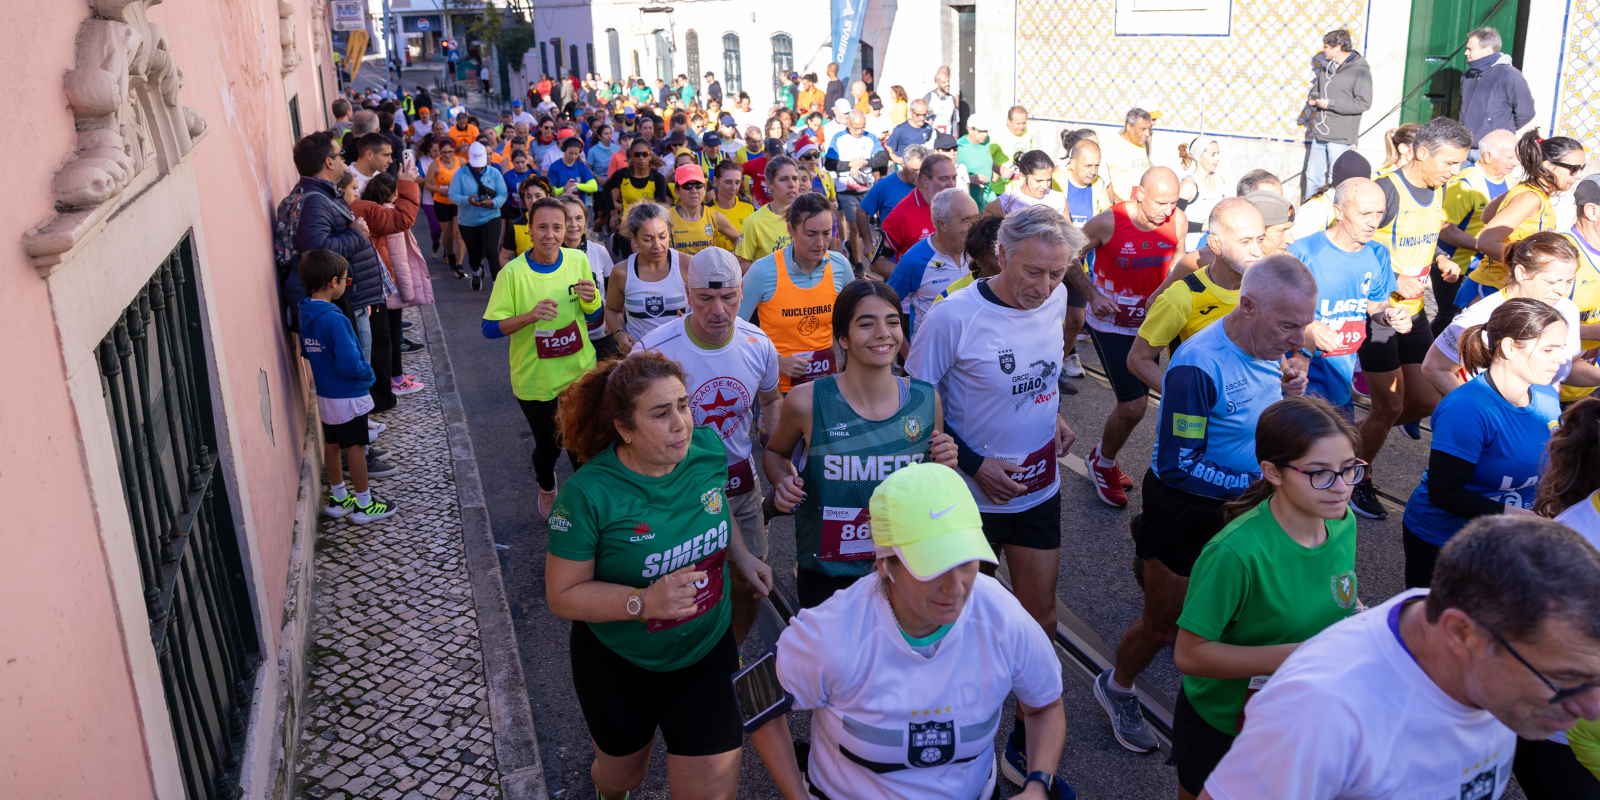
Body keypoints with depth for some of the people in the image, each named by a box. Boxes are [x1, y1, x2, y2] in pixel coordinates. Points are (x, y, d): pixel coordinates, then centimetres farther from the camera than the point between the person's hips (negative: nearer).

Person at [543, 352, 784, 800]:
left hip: (707, 654, 2)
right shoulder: (590, 493, -27)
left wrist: (742, 556, -1)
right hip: (618, 664, -2)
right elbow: (563, 595, -20)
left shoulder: (708, 448, -13)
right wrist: (645, 602, -33)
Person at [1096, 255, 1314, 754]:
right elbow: (1177, 466, -27)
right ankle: (1117, 689, 40)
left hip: (1242, 506, 7)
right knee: (1164, 625, 12)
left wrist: (1286, 397, -11)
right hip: (1186, 511, -7)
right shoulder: (1198, 367, -31)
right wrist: (1254, 484, -28)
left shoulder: (1269, 348, -6)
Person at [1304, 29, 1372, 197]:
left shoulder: (1360, 70, -10)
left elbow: (1363, 103, -17)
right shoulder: (1326, 66, 12)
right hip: (1320, 133, 7)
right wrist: (1312, 98, 4)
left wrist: (1330, 103, -18)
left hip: (1340, 138, -7)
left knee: (1335, 181, -2)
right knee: (1313, 177, 12)